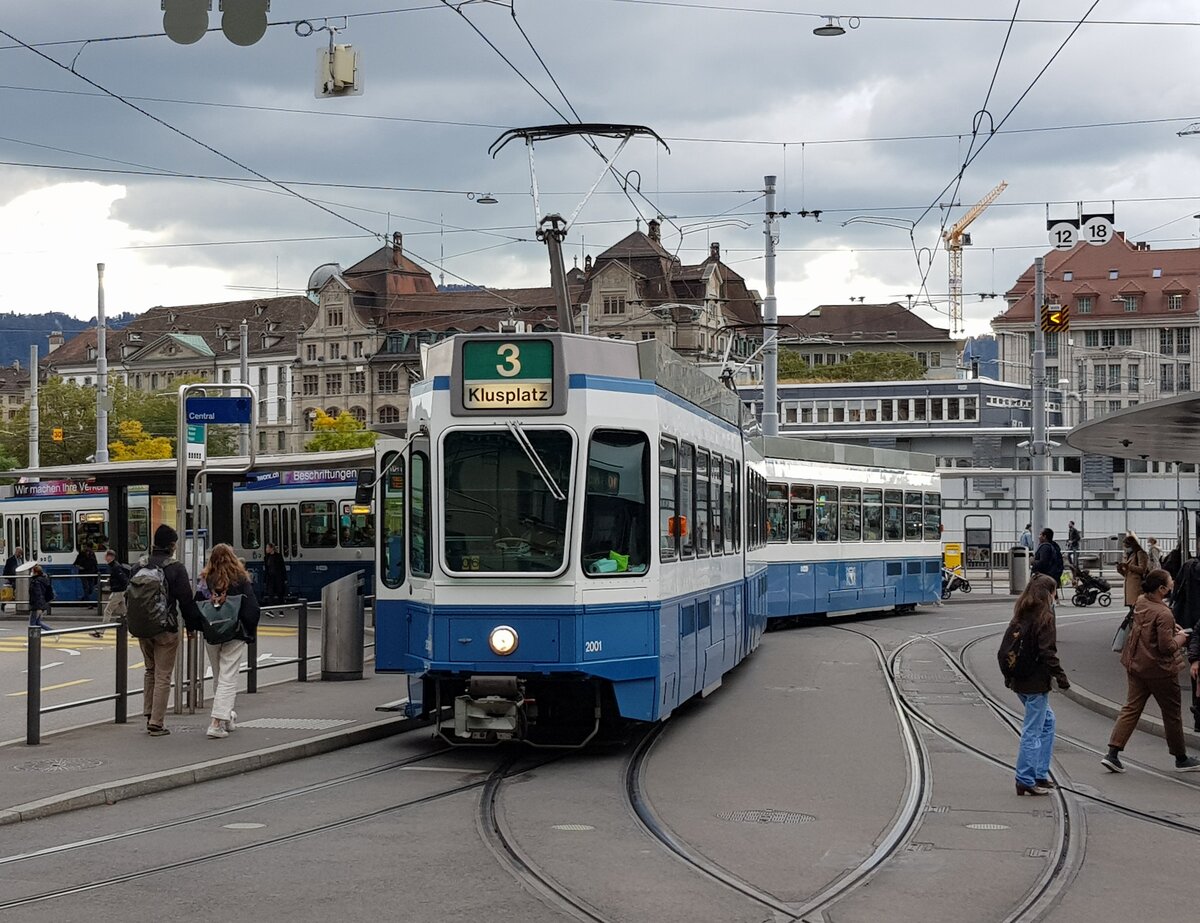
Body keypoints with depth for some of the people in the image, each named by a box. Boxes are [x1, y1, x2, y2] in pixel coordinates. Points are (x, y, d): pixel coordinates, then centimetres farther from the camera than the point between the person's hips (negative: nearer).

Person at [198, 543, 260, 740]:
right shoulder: (241, 580, -6)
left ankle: (227, 718, 29)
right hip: (234, 635, -3)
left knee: (218, 678, 17)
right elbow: (252, 608, -6)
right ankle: (217, 723, -14)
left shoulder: (206, 580, -2)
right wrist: (250, 632, 5)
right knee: (228, 678, -3)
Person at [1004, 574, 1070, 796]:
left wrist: (1009, 676, 21)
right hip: (1036, 682, -9)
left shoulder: (1021, 615, 10)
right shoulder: (1044, 617, -15)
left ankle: (1040, 774, 22)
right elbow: (1048, 653, -19)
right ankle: (1026, 781, 2)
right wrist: (1061, 677, -12)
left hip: (1019, 680, 9)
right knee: (1033, 731, -2)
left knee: (1047, 719, 21)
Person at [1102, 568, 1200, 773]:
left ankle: (1112, 753, 0)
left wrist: (1172, 628, 12)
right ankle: (1181, 758, 24)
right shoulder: (1163, 614, -25)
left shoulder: (1140, 602, 1)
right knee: (1171, 713, 10)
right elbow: (1167, 647, -23)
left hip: (1135, 664, 7)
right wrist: (1180, 637, -5)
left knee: (1131, 708, 9)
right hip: (1159, 670, -7)